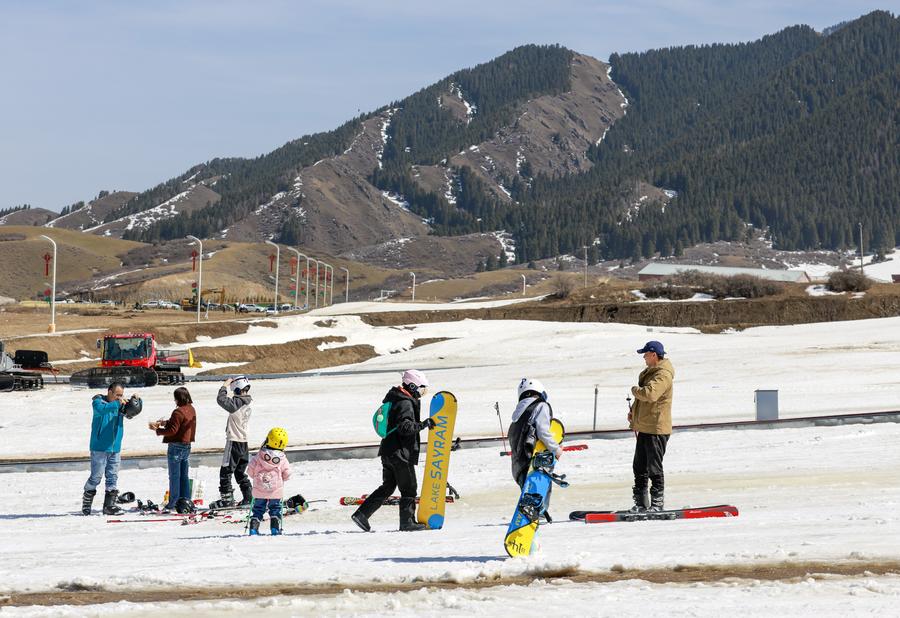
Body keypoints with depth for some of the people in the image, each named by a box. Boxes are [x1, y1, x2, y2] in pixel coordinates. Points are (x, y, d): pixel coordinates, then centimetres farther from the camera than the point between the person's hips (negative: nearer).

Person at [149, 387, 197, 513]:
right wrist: (165, 422, 10)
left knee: (174, 476, -2)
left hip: (176, 446, -8)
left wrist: (157, 429, -10)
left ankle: (174, 503, -1)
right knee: (184, 475, 13)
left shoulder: (179, 412, -19)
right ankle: (186, 501, 14)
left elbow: (172, 430, -20)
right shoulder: (192, 410, 8)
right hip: (187, 445, 8)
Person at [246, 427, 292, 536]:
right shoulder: (282, 459, -7)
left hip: (259, 491, 0)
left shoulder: (259, 456, -8)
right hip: (276, 491, 0)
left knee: (258, 509, 12)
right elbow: (287, 475, -2)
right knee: (275, 509, 13)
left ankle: (253, 529, 4)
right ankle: (275, 529, 4)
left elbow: (250, 471, -3)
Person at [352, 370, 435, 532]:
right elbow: (405, 427, -27)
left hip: (387, 452, 10)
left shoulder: (393, 399, 15)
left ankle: (361, 514, 9)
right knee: (409, 488, 2)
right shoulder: (406, 404, -16)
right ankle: (407, 521, 6)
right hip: (401, 453, -10)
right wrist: (424, 424, -22)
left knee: (387, 487, 14)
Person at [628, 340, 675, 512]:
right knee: (640, 467, 14)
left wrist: (635, 390, -13)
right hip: (644, 427, 10)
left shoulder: (663, 375, -17)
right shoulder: (650, 372, 16)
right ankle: (641, 503, 20)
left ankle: (657, 503, 2)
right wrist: (633, 411, 13)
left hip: (656, 429, -10)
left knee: (654, 468, -4)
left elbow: (650, 394, -32)